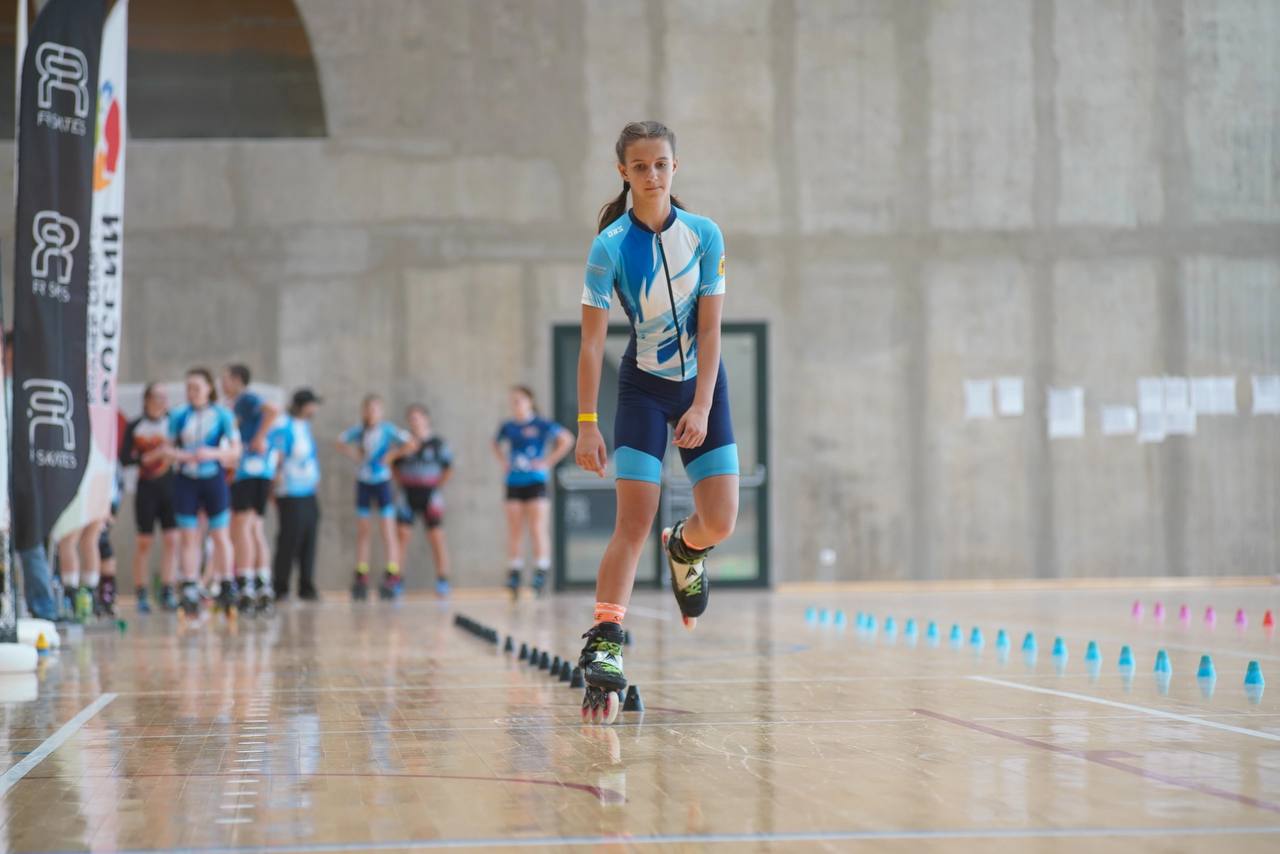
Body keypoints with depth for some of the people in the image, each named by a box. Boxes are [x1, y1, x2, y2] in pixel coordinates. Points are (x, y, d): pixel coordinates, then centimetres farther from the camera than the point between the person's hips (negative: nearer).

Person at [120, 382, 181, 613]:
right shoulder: (134, 427, 1)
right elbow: (124, 459, -5)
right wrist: (149, 457, -16)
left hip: (171, 486, 2)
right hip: (146, 488, -1)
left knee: (171, 539, -7)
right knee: (144, 541, 2)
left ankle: (167, 593, -5)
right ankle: (141, 595, 9)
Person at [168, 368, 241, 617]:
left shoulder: (223, 416, -1)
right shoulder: (178, 416, 5)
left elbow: (235, 450, -1)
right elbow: (169, 448, 8)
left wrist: (213, 453, -18)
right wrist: (181, 455, -13)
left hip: (213, 479, -2)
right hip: (186, 481, 2)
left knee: (220, 535, 1)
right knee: (189, 537, 1)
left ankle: (227, 587, 9)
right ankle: (190, 592, 3)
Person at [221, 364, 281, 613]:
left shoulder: (246, 399, -5)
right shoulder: (236, 406, 23)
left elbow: (273, 411, -22)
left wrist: (259, 438, -19)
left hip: (250, 468, -10)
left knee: (241, 527, -13)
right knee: (255, 530, 11)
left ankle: (245, 585, -18)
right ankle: (263, 586, 11)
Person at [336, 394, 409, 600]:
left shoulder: (387, 430, -8)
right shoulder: (359, 431, 4)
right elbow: (341, 444, 17)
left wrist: (391, 456, -13)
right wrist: (355, 455, 2)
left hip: (382, 482, -4)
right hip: (363, 482, 4)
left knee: (388, 531, -6)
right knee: (362, 532, 6)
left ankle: (392, 577, -9)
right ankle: (361, 578, 10)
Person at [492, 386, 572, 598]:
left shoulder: (541, 425, -5)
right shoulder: (508, 427, 9)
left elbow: (567, 440, -7)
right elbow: (496, 444, 29)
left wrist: (548, 462, -9)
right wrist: (503, 462, 12)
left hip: (535, 482, -5)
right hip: (514, 483, 5)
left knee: (537, 529, -6)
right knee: (514, 532, 6)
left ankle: (541, 574, -5)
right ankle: (513, 575, 10)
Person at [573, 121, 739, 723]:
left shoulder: (704, 235, -10)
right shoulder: (610, 246, -16)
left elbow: (710, 329, -9)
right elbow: (591, 341, -16)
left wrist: (701, 408, -17)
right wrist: (587, 425, -20)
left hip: (702, 382, 2)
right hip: (642, 388, -2)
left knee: (720, 522, -5)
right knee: (633, 523, -15)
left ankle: (684, 548, 32)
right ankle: (604, 648, -18)